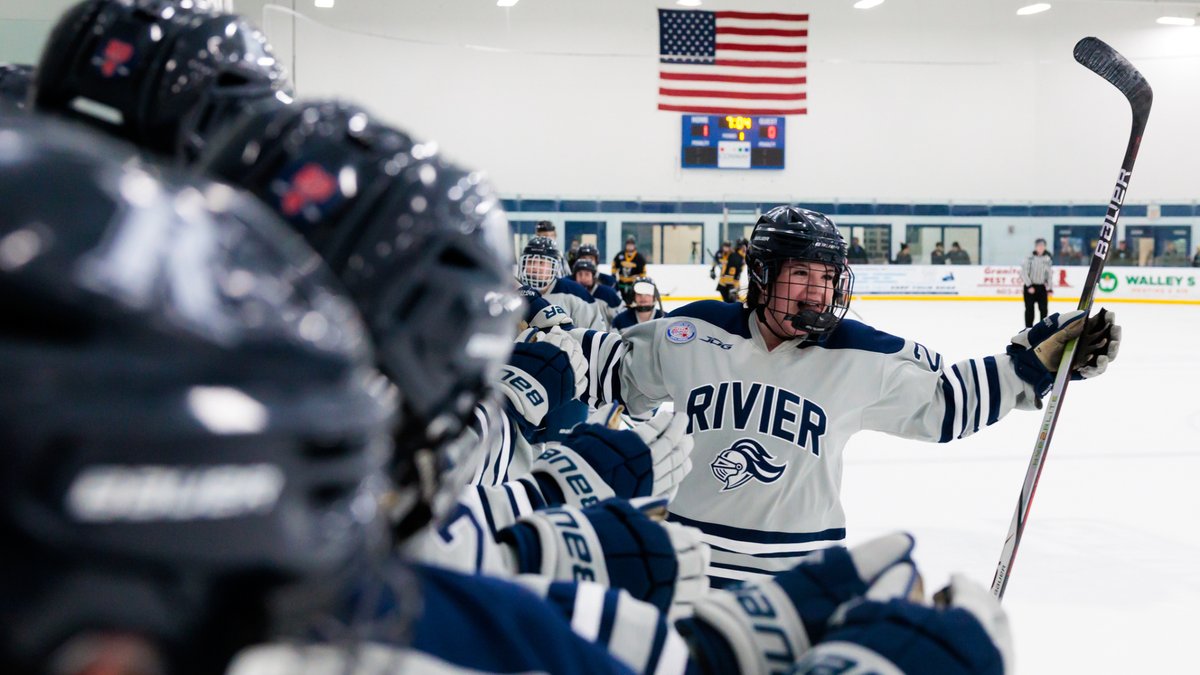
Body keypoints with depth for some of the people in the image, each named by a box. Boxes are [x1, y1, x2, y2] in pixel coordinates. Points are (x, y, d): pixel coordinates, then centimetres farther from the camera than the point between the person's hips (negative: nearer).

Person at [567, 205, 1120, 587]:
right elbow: (619, 369, 7)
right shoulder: (695, 334, -7)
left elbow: (946, 399, 0)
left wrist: (1039, 357, -6)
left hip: (803, 570, 0)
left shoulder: (863, 359, -8)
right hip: (690, 559, 1)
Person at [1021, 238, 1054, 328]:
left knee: (1043, 308, 2)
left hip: (1042, 287, 3)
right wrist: (1029, 286, -14)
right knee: (1029, 308, 1)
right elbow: (1024, 272, -10)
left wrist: (1050, 289, 4)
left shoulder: (1047, 259, 3)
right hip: (1029, 286, -3)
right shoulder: (1029, 257, -9)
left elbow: (1050, 274, 9)